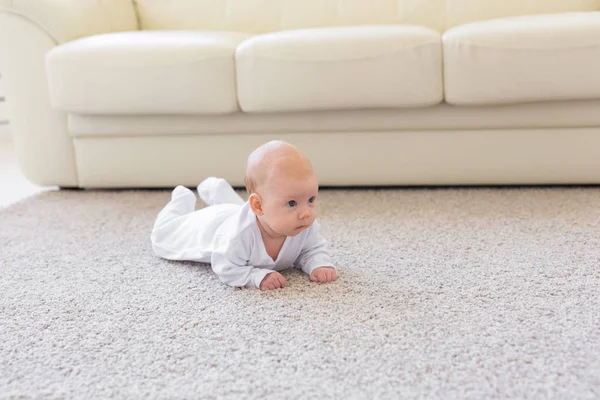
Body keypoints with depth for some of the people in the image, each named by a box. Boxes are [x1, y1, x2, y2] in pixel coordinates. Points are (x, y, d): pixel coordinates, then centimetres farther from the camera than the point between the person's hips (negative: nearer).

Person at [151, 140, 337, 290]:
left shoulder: (306, 226, -39)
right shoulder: (240, 233, -54)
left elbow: (314, 249, -21)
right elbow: (226, 269, -45)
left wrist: (319, 265, -41)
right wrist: (259, 276, -57)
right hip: (209, 227, -3)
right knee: (163, 237, 26)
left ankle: (215, 189, 64)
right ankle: (183, 200, 49)